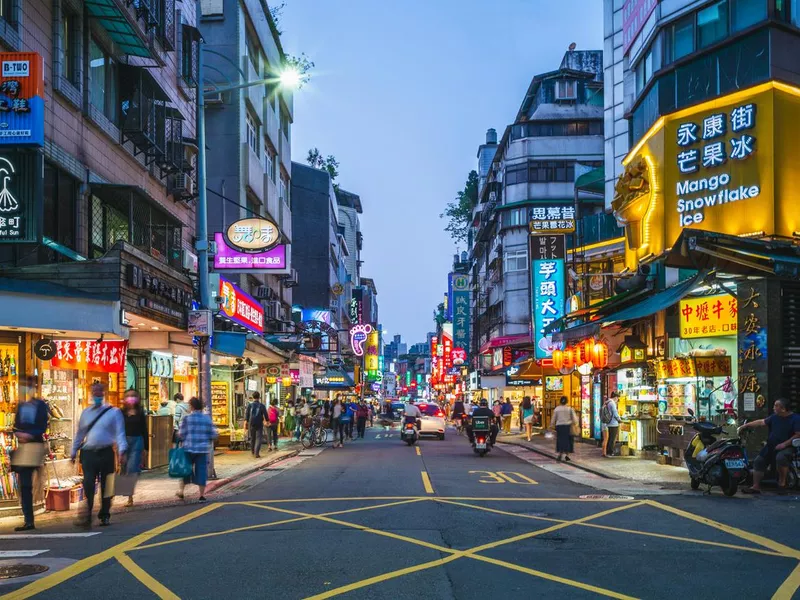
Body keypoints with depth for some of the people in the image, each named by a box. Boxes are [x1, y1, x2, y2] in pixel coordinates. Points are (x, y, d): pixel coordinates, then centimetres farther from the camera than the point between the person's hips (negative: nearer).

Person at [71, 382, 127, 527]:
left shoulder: (113, 412, 1)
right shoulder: (86, 413, 13)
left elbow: (120, 433, -6)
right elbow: (80, 433, 19)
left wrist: (122, 451, -18)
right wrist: (74, 452, 18)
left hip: (106, 454, -2)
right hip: (89, 454, 2)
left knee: (106, 486, 7)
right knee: (88, 485, -10)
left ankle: (105, 516, 21)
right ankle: (86, 516, -11)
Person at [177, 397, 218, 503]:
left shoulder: (186, 418, -7)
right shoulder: (207, 418, 1)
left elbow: (182, 435, -7)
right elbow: (214, 435, 0)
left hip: (189, 448, -1)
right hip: (203, 449, 1)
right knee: (201, 470, 5)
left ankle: (181, 491, 22)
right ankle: (202, 495, 5)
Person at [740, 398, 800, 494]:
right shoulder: (774, 417, 10)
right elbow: (761, 422, 17)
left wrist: (785, 444, -24)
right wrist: (746, 425, 13)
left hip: (787, 447, -8)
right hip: (771, 447, 8)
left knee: (781, 457, -37)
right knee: (758, 461, -1)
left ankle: (782, 483, -19)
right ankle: (756, 487, 4)